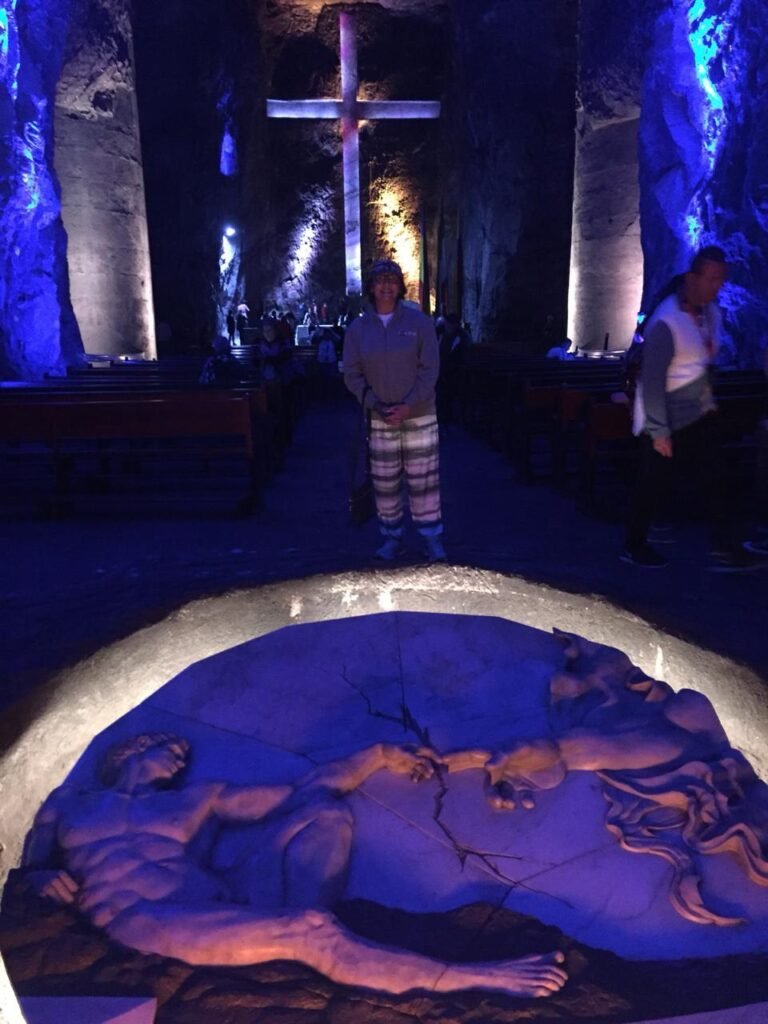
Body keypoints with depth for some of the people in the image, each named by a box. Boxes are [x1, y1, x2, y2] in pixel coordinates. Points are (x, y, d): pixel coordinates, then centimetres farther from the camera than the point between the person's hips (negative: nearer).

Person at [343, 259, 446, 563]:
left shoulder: (419, 321, -2)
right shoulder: (357, 328, 2)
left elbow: (430, 368, -4)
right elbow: (352, 374, 3)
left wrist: (408, 405, -14)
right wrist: (373, 403, -12)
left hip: (419, 416, -1)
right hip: (380, 419, 2)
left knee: (424, 480, 2)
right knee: (385, 482, 7)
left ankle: (431, 538, 13)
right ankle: (392, 537, 21)